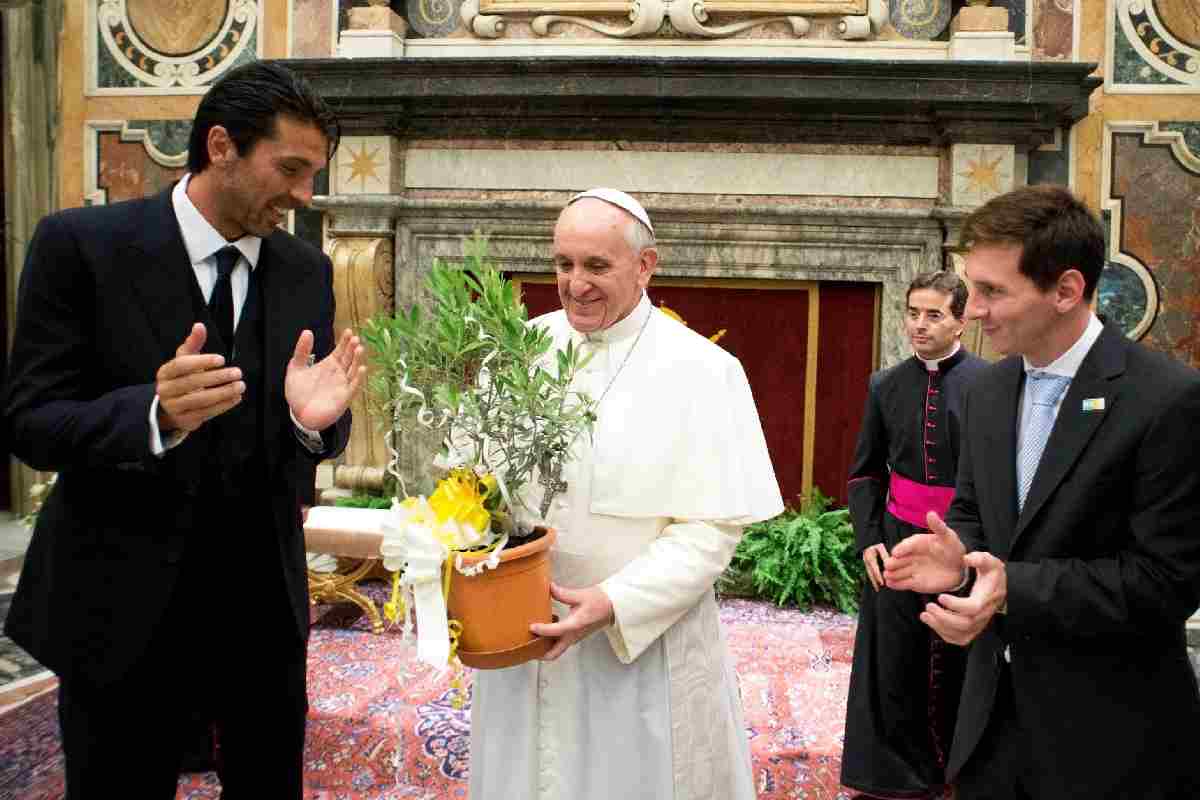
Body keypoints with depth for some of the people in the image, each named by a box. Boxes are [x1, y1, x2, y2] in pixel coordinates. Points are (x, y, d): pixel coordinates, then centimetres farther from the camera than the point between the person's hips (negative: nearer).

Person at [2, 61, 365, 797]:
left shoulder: (307, 270, 3)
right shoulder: (81, 244, -10)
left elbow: (315, 438, 5)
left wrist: (315, 418, -20)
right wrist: (156, 414, -31)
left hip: (267, 604, 4)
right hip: (126, 605, -3)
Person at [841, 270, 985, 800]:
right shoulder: (886, 386, 4)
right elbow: (865, 472, 10)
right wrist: (867, 539, 0)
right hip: (897, 540, 3)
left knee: (961, 666, 9)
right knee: (895, 664, 7)